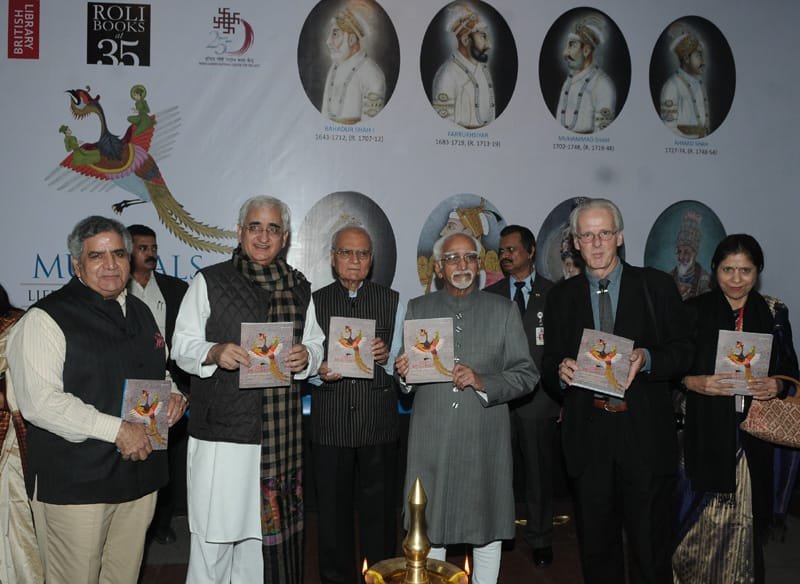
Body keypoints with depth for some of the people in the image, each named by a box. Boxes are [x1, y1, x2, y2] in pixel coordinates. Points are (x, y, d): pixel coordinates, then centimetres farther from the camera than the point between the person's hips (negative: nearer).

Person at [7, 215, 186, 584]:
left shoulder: (140, 312, 12)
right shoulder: (45, 319, -10)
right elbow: (40, 402, -19)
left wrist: (172, 395, 2)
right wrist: (117, 429, -22)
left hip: (139, 471, 6)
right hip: (74, 483, -6)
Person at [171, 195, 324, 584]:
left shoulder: (299, 288, 12)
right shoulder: (209, 282, 1)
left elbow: (316, 345, 16)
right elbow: (182, 346, 0)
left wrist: (305, 358, -7)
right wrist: (214, 353, -20)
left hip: (280, 434, 3)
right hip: (220, 431, -3)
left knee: (266, 522, 12)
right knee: (214, 530, 2)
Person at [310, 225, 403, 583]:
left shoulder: (393, 301, 6)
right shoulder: (314, 303, 5)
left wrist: (387, 358, -13)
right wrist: (320, 372, -15)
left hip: (379, 422, 0)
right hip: (330, 423, 0)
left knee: (379, 509, 9)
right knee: (333, 510, 11)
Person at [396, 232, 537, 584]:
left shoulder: (504, 311, 5)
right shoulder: (417, 309, 9)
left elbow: (526, 374, 0)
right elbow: (404, 376, 12)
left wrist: (482, 381, -15)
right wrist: (403, 372, -10)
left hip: (484, 440, -1)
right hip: (431, 440, 1)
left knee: (487, 529, 11)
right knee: (428, 528, 11)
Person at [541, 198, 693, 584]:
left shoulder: (657, 286, 2)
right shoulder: (561, 296, 8)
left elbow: (683, 353, 0)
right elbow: (550, 364, 10)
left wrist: (647, 359, -19)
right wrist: (561, 370, -13)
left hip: (645, 436, -2)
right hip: (587, 436, 2)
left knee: (650, 548, 7)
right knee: (596, 548, 14)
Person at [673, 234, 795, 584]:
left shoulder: (772, 313, 6)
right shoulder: (695, 311, 0)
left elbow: (788, 369, 11)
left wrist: (777, 385, -10)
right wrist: (694, 382, -17)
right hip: (708, 432, -2)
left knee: (747, 514, 6)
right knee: (709, 515, -1)